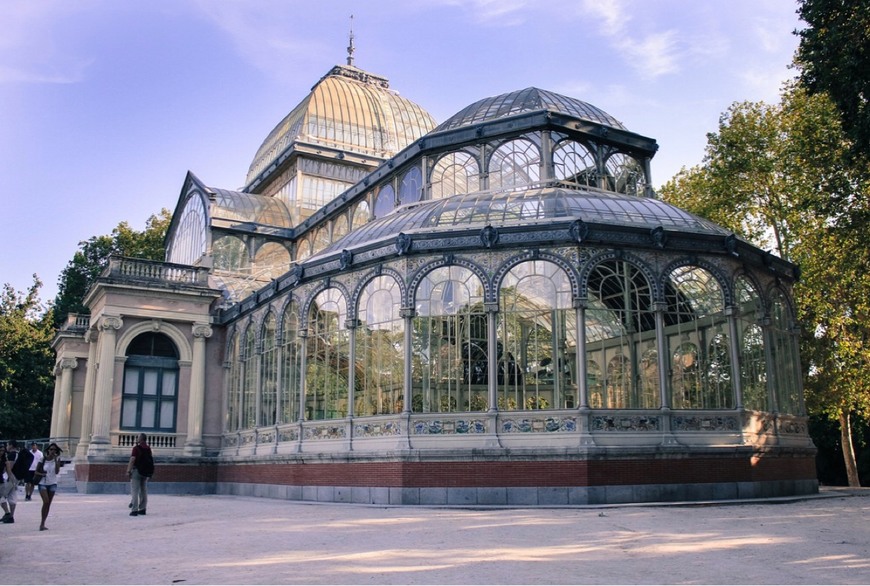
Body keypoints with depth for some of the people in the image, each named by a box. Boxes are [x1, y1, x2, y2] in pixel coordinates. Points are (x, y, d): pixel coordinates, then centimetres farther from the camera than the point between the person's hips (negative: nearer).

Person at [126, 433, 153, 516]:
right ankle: (142, 509, 19)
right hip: (146, 472, 6)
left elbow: (132, 460, -17)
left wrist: (128, 470, -14)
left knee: (134, 491, -2)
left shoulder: (136, 448, -10)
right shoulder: (148, 448, 7)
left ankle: (135, 510, -6)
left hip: (137, 471, -6)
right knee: (143, 491, 14)